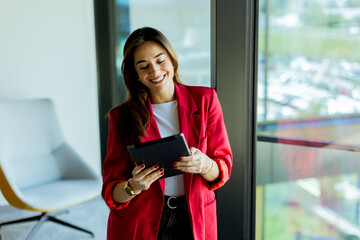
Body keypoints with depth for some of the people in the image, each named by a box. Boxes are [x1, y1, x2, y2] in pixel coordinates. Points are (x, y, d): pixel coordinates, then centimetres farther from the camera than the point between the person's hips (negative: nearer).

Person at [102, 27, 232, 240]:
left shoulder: (205, 99, -3)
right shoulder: (122, 116, -4)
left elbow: (223, 168, -4)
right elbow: (111, 191, -6)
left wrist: (203, 165, -26)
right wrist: (133, 187, -28)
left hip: (194, 221, 1)